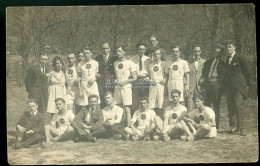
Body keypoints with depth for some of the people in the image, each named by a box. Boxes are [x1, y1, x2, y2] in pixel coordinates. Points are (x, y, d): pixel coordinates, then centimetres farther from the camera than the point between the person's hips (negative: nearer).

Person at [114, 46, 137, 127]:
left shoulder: (130, 63, -2)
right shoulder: (115, 63, 15)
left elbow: (134, 78, -5)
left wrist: (124, 82, -16)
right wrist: (115, 80, 6)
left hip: (126, 87, -5)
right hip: (117, 88, 5)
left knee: (127, 109, -7)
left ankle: (127, 128, -3)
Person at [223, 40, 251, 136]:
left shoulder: (241, 58, -2)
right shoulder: (227, 59, 15)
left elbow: (247, 71, 2)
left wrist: (247, 84, 4)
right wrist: (225, 83, 11)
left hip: (238, 86, -6)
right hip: (229, 87, 6)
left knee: (238, 105, -14)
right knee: (230, 107, 1)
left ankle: (240, 128, -10)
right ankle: (233, 127, 5)